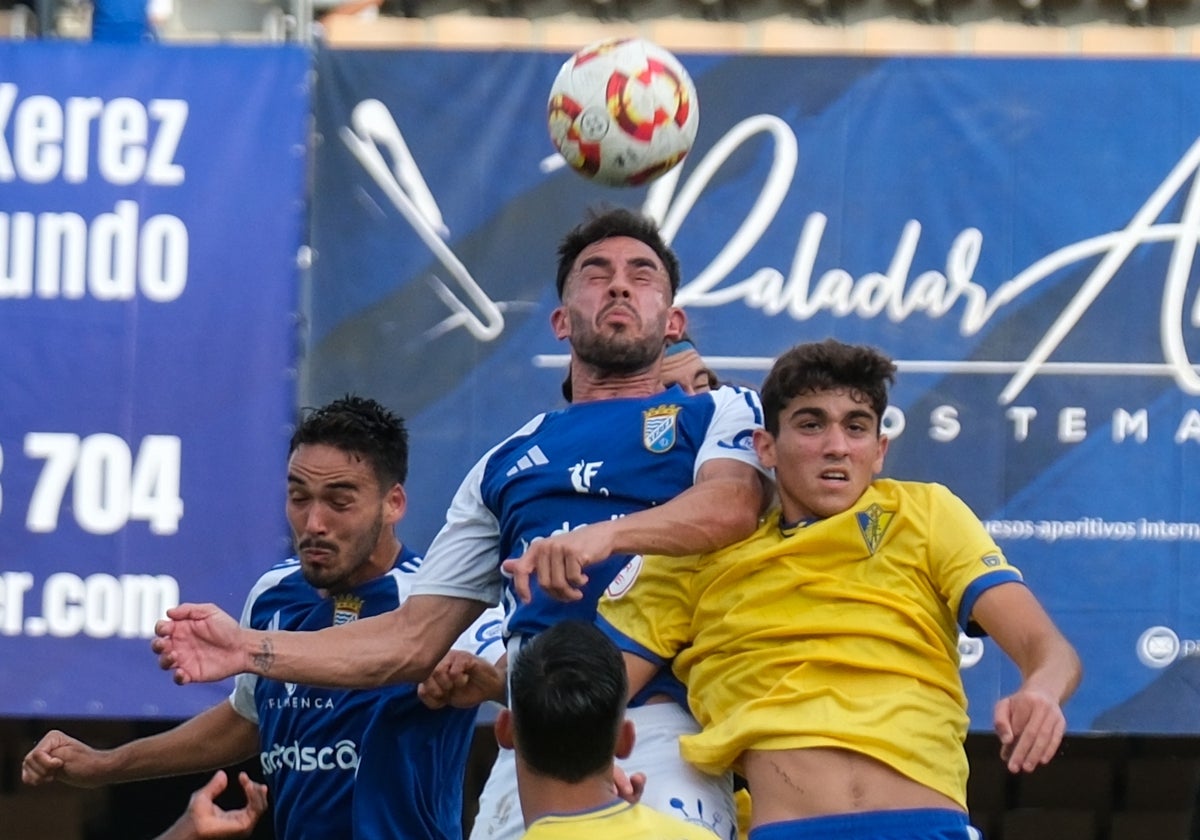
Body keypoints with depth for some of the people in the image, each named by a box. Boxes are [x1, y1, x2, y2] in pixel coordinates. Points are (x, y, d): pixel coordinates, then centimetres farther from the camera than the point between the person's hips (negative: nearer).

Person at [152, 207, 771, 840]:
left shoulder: (717, 415, 15)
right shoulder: (505, 465, 26)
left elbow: (735, 502, -9)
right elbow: (415, 639, 23)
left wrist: (603, 534, -27)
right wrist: (252, 651, 12)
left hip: (660, 727, -4)